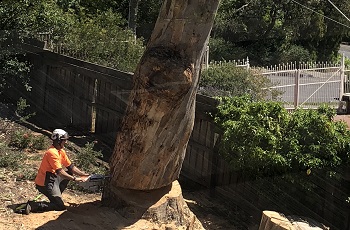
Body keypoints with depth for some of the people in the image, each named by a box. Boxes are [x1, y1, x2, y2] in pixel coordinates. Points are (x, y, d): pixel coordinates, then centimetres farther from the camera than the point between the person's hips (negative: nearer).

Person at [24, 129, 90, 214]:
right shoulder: (52, 152, -23)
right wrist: (75, 179, -25)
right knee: (60, 206, -8)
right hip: (45, 183, -9)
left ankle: (56, 196, 16)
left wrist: (83, 174, 1)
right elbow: (60, 172, -27)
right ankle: (32, 205, -10)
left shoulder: (61, 151, 7)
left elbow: (71, 167, 10)